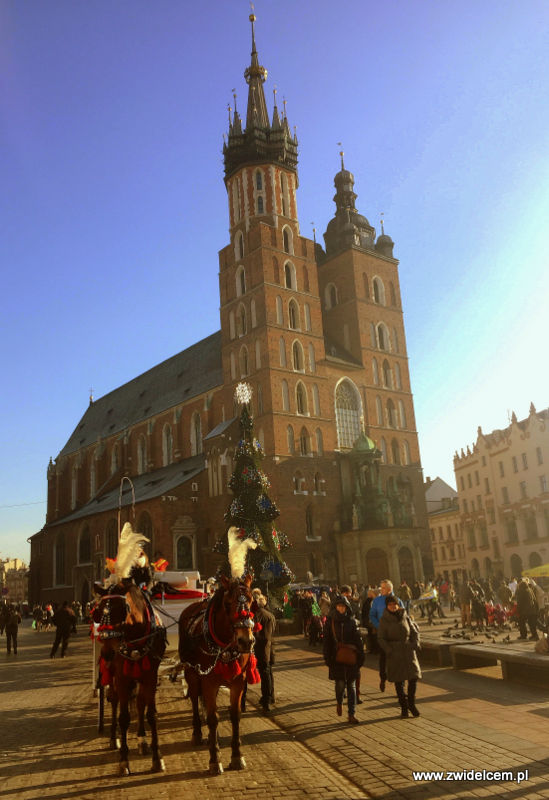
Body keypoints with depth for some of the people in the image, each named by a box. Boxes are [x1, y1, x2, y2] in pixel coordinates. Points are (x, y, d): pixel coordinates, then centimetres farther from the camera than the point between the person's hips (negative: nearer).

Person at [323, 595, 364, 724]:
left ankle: (351, 714, 12)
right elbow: (327, 641, 1)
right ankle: (339, 702, 29)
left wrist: (360, 657, -1)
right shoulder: (331, 622, 0)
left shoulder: (352, 621, 2)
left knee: (351, 685, 4)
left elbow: (358, 640, 4)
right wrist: (327, 659, -3)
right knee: (340, 684, -2)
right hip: (337, 658, -1)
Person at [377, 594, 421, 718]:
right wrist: (389, 651, -12)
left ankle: (411, 703, 17)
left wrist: (415, 644, 0)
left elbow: (415, 631, 13)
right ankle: (404, 707, 18)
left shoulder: (404, 616, 5)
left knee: (414, 677, -4)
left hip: (408, 650, 2)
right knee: (398, 681, 2)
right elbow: (381, 638, -3)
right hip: (395, 653, -2)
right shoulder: (384, 620, -4)